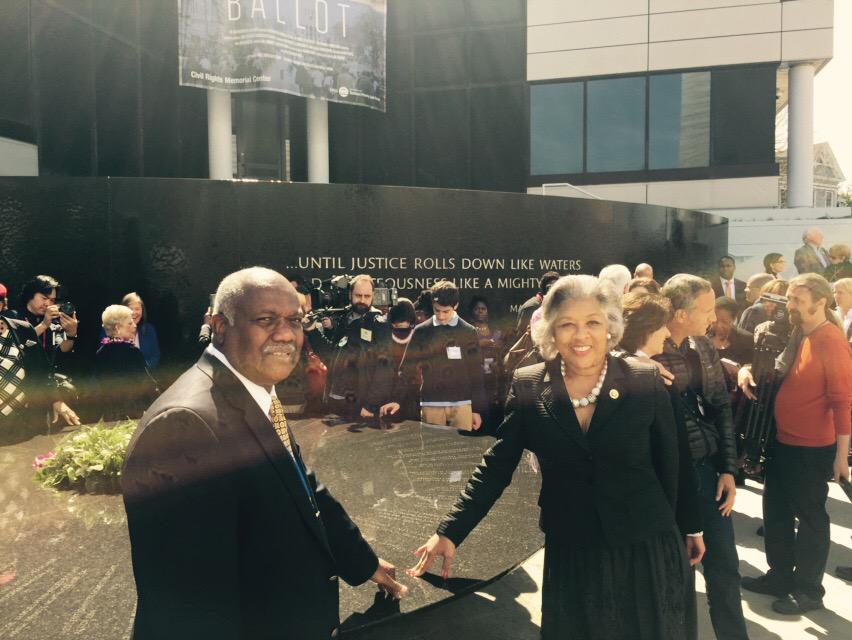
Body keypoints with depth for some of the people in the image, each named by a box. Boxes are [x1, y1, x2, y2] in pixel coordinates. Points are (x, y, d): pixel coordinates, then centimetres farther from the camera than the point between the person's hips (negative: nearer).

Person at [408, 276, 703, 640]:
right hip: (570, 558, 1)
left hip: (646, 552, 0)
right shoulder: (528, 387, -6)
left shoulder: (646, 381, -7)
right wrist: (450, 532, -10)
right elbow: (496, 466, -4)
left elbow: (671, 466, 2)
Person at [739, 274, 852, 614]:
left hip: (813, 449, -8)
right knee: (776, 510, 16)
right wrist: (749, 370, -2)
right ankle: (781, 576, 32)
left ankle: (809, 590, 23)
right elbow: (779, 373, 19)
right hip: (784, 441, 8)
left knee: (810, 516, 7)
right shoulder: (797, 334, 7)